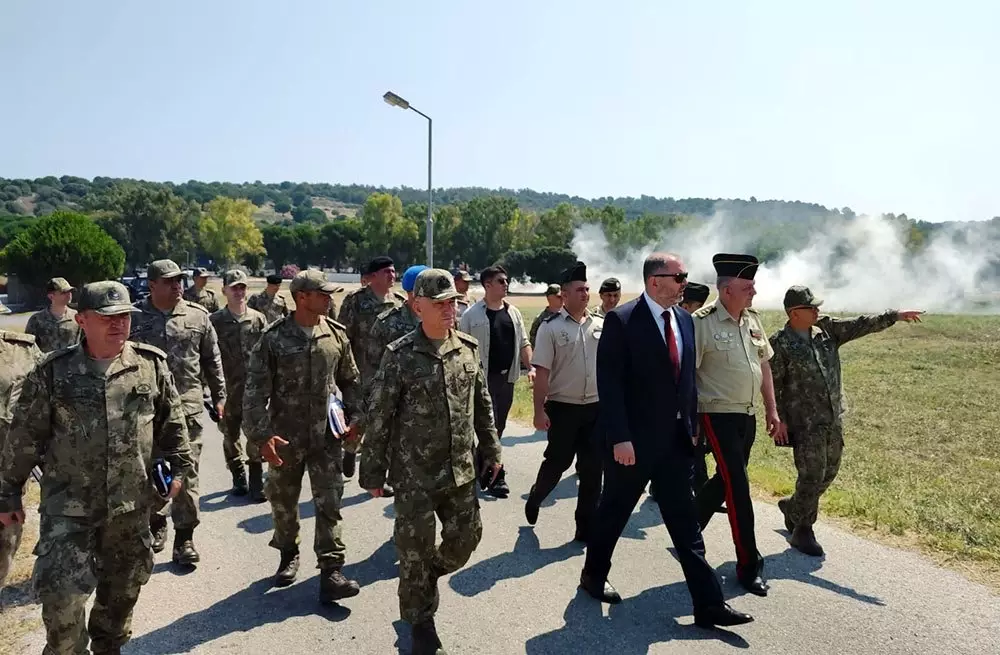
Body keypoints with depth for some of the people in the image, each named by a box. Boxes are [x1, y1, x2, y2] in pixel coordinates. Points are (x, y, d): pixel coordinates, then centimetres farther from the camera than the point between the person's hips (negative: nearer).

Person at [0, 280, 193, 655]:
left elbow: (172, 423, 7)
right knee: (62, 592, -7)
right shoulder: (53, 372, -7)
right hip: (69, 504, -2)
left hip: (132, 502, 2)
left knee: (123, 586, 17)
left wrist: (177, 468, 7)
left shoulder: (152, 364, -3)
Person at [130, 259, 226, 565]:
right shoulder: (134, 318, -1)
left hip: (188, 408, 0)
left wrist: (219, 397, 8)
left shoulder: (197, 316, 2)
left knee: (187, 474, 2)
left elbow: (212, 360, 8)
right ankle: (156, 523, 36)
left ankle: (184, 537, 13)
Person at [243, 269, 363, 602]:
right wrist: (262, 435, -17)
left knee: (329, 503, -2)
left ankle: (331, 572, 4)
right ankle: (288, 554, 40)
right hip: (286, 437, -1)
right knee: (283, 502, 16)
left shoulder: (336, 334, 1)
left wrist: (354, 417, 5)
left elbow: (350, 380, 13)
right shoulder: (275, 338, -9)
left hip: (327, 436, 1)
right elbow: (256, 390, -9)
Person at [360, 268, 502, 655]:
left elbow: (482, 405, 12)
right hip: (415, 474, -5)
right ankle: (420, 619, 28)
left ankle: (426, 576, 43)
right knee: (415, 548, 5)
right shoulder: (400, 356, -13)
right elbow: (378, 417, -9)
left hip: (460, 470, 5)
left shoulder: (468, 348, 2)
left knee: (467, 536, 14)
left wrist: (491, 449, 14)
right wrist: (373, 471, -7)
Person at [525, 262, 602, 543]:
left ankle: (586, 526, 20)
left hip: (596, 407, 4)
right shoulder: (551, 327, -8)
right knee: (557, 461, 6)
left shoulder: (602, 325, 5)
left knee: (592, 468, 7)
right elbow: (541, 372, -10)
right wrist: (539, 411, -14)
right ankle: (534, 497, 36)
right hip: (562, 407, -4)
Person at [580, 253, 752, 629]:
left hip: (675, 439, 6)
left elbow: (688, 376, 14)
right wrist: (619, 438, -20)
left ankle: (708, 603, 13)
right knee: (614, 511, 12)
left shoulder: (684, 320, 8)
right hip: (633, 439, -6)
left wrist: (691, 426, 12)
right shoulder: (621, 320, -14)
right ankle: (594, 575, 35)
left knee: (685, 520, 8)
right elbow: (609, 383, -17)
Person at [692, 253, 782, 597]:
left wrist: (771, 410, 14)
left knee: (725, 481, 17)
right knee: (738, 487, -5)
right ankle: (749, 565, 8)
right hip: (719, 416, -7)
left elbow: (764, 365, 15)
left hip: (748, 415, 8)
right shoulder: (703, 322, -15)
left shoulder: (752, 319, 7)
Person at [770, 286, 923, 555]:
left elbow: (860, 325, 6)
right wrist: (779, 421, -13)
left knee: (829, 472, 15)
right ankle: (802, 531, 15)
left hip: (834, 419, 7)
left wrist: (895, 316, -2)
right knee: (812, 476, -3)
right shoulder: (780, 343, -13)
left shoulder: (826, 329, 5)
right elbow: (772, 385, -11)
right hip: (805, 422, -7)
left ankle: (793, 507, 37)